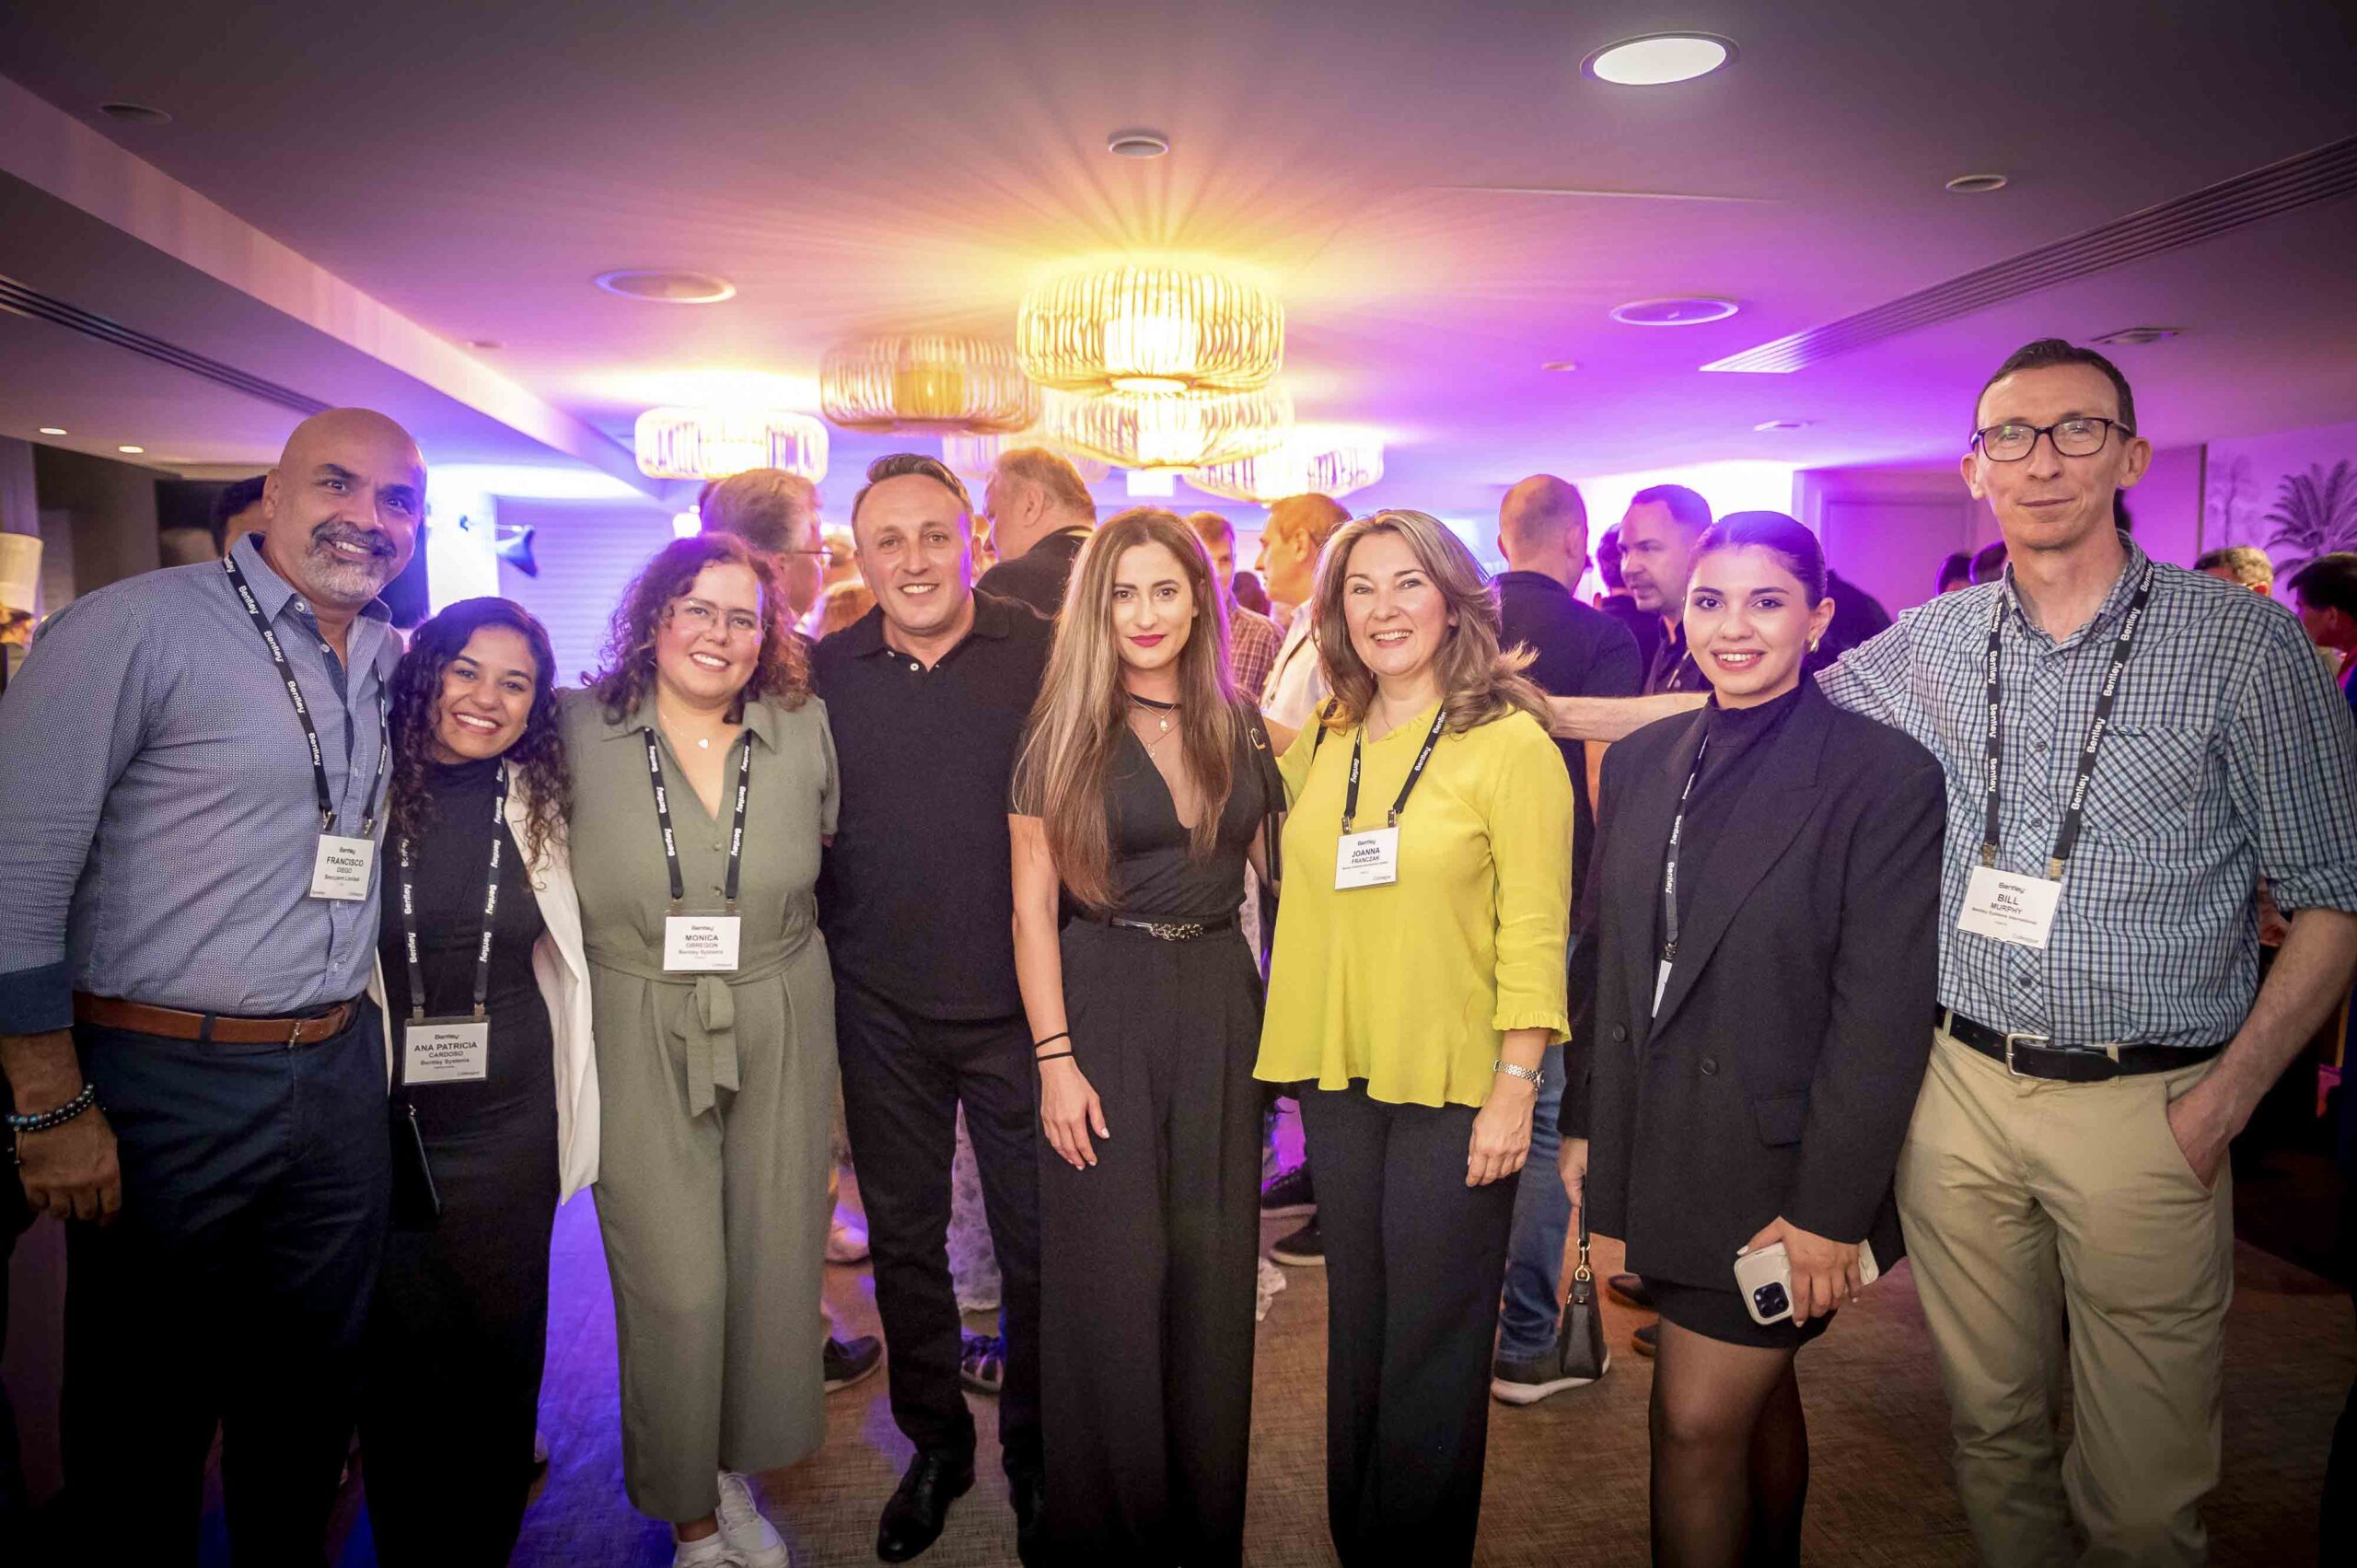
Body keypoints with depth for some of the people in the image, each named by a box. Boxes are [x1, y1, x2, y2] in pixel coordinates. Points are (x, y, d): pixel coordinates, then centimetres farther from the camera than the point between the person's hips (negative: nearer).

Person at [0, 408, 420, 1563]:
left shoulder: (393, 662, 8)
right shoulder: (138, 625, -10)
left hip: (341, 1078, 6)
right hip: (164, 1086, -5)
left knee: (313, 1388, 18)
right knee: (146, 1408, 11)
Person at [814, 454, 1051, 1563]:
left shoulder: (1044, 656, -6)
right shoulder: (822, 674, 1)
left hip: (1018, 1006, -2)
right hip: (881, 1014, 2)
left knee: (1035, 1242, 10)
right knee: (903, 1240, 16)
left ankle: (1034, 1456, 32)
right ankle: (935, 1443, 37)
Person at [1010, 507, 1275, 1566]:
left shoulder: (1238, 729, 7)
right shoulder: (1065, 734, -3)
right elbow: (1032, 905, -5)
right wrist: (1055, 1057, -11)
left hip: (1221, 1007, 3)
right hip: (1102, 1009, -3)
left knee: (1213, 1273, 10)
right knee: (1111, 1279, 3)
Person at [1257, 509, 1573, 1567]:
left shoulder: (1510, 743, -9)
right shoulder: (1323, 741, 6)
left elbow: (1535, 932, -10)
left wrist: (1515, 1089, -14)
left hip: (1455, 1084, -5)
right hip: (1339, 1077, 5)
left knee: (1432, 1343, 8)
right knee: (1355, 1325, 19)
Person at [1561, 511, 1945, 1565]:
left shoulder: (1886, 775, -12)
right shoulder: (1640, 761, 5)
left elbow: (1883, 1012, -15)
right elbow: (1599, 955, 10)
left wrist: (1829, 1210, -16)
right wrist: (1582, 1122, 9)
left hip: (1774, 1171, -5)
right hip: (1655, 1153, 5)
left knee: (1697, 1421, -1)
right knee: (1755, 1394, 22)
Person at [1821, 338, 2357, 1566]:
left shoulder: (2246, 643, -5)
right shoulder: (1927, 644, 4)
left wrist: (2225, 1100, -9)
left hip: (2143, 1108, -2)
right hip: (1957, 1085, 3)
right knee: (1988, 1424, 16)